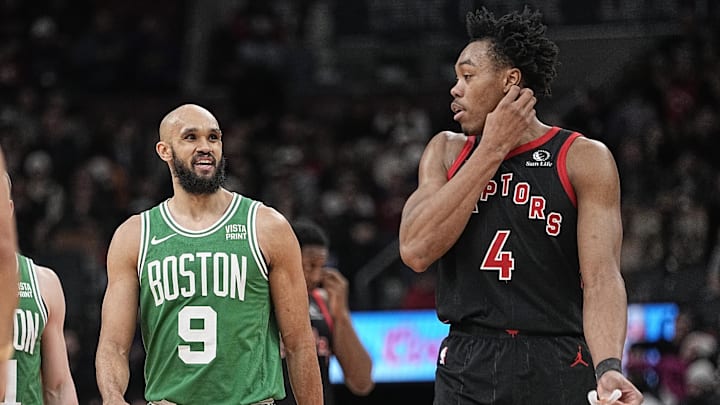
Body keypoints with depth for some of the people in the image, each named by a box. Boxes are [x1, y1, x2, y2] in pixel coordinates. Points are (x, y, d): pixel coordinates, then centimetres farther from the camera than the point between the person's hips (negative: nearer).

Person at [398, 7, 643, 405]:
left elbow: (601, 277, -12)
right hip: (464, 372, 3)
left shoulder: (583, 159, -3)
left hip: (557, 372, -3)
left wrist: (608, 367, -30)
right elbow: (416, 251, -7)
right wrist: (492, 150, -7)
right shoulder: (446, 152, 9)